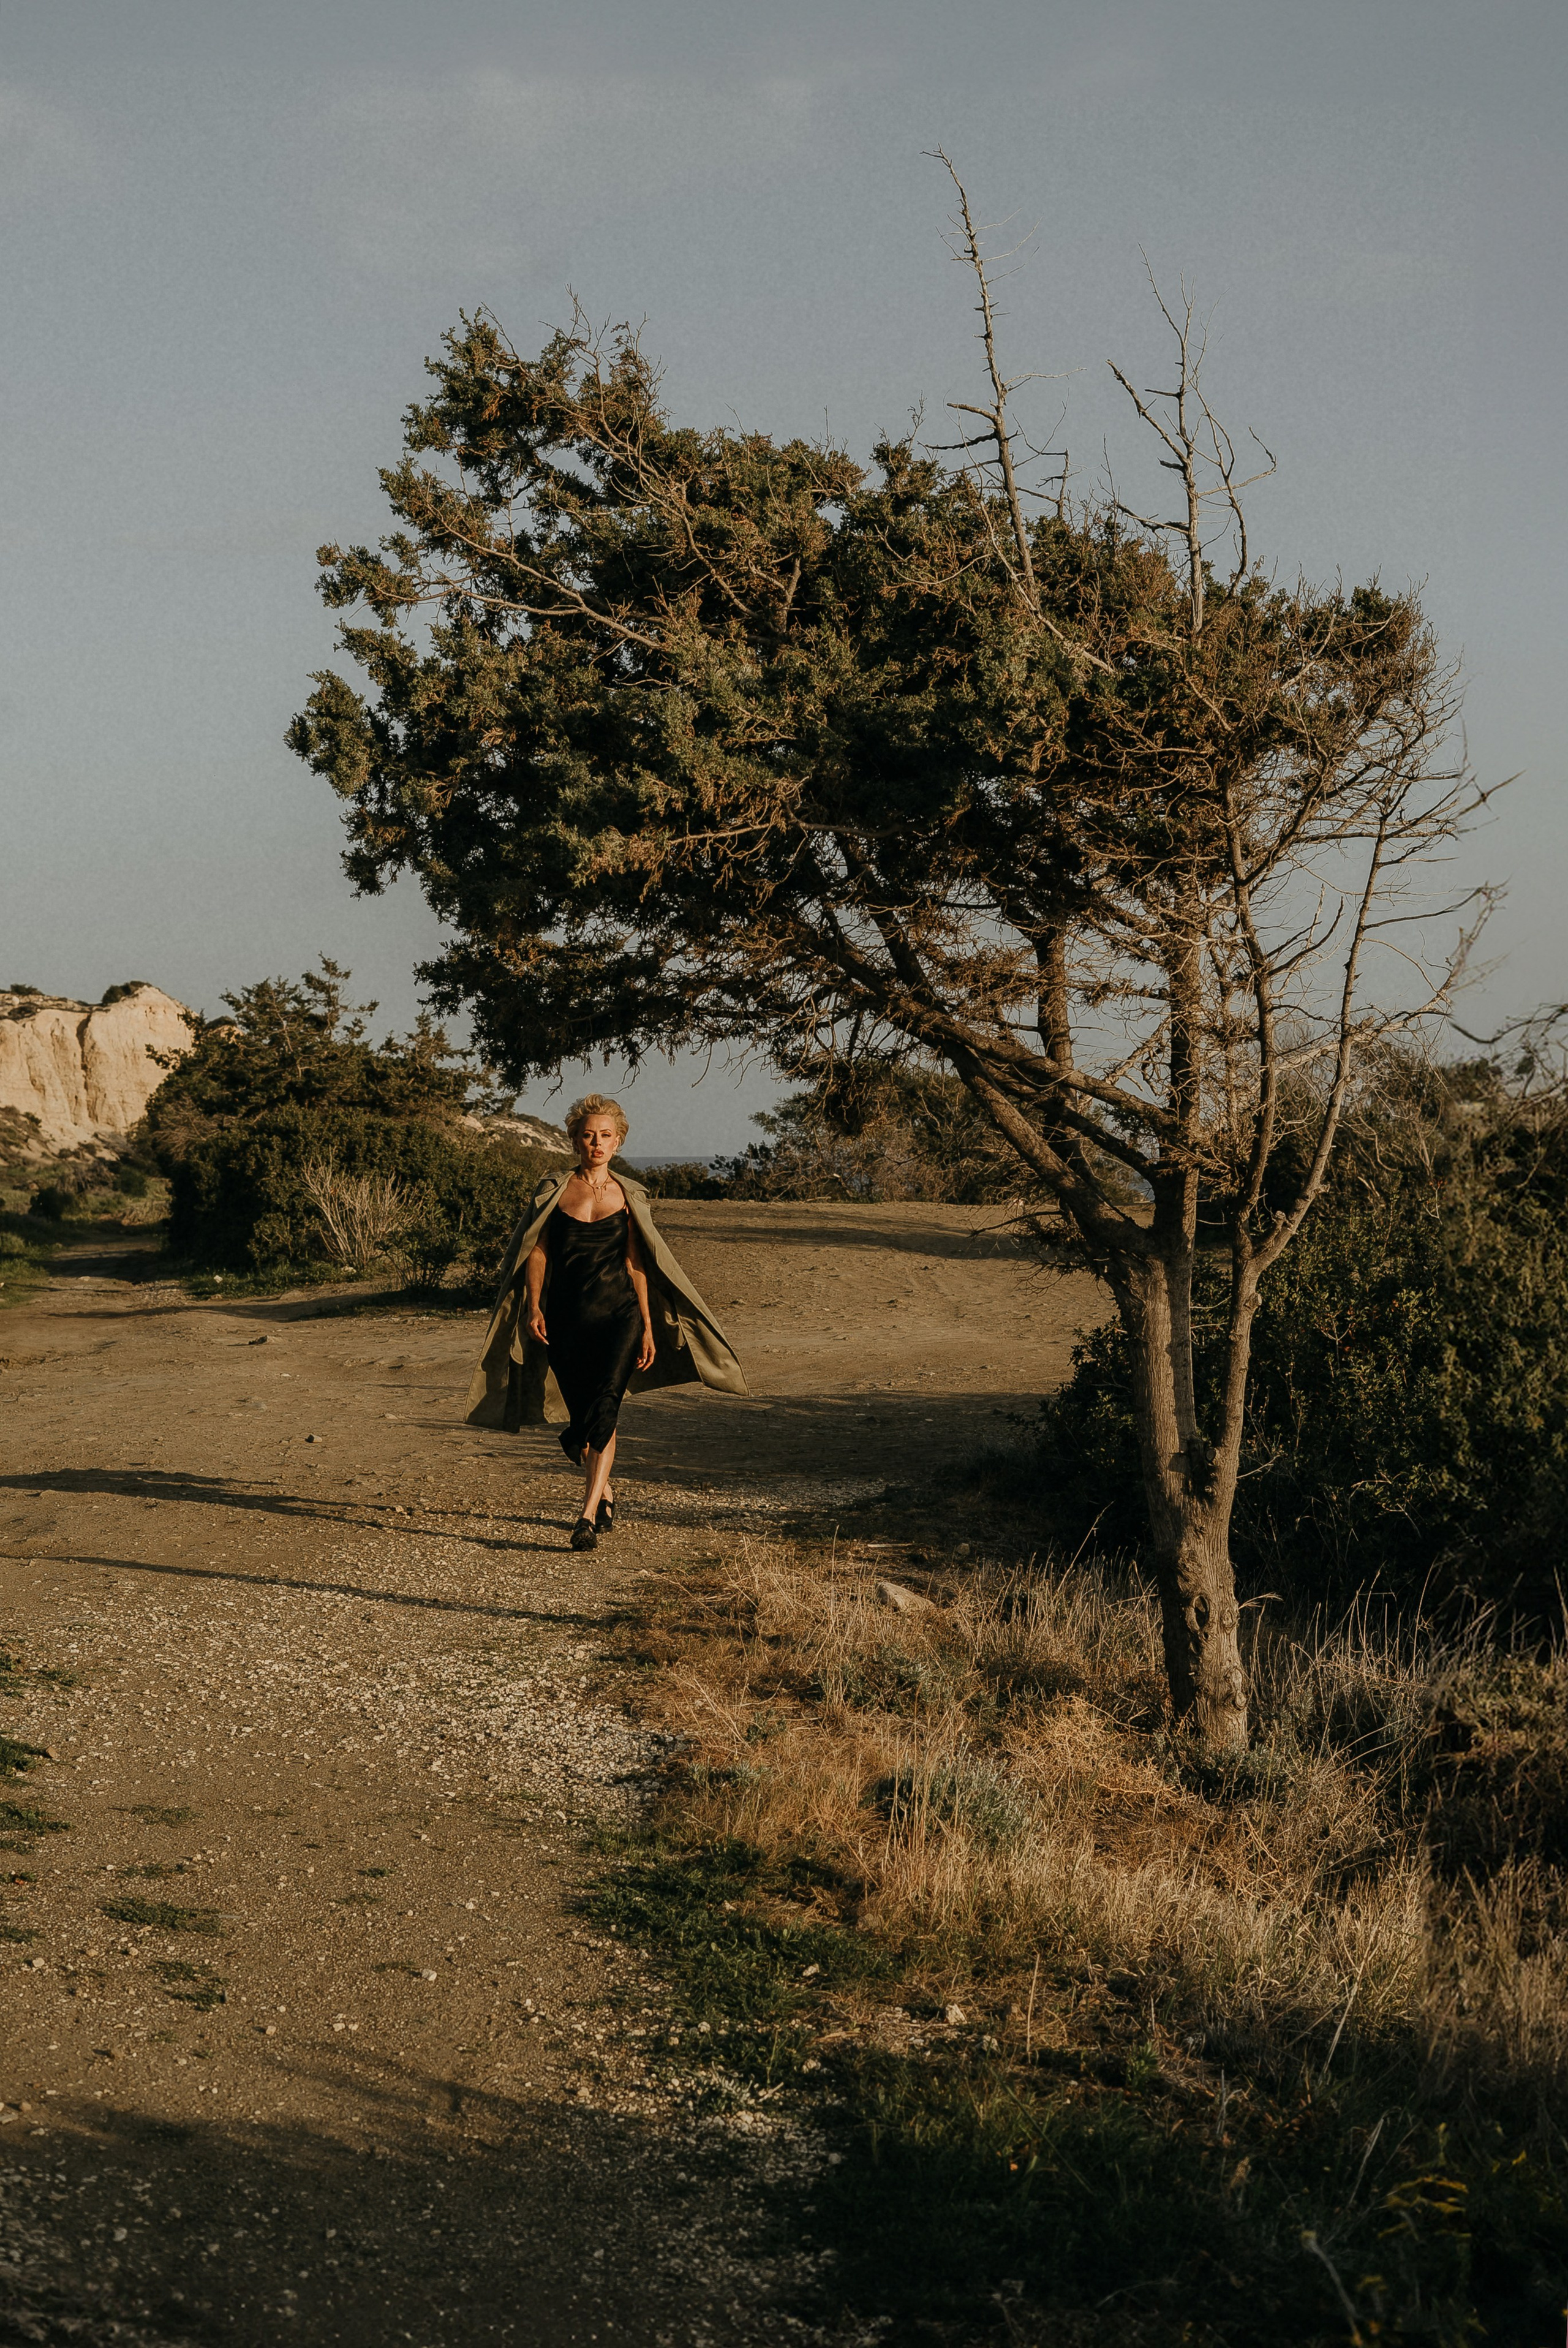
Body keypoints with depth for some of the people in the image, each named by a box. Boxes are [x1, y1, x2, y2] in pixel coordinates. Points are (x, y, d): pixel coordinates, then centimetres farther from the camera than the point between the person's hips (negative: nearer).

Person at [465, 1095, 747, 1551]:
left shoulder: (628, 1196, 5)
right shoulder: (554, 1191, 4)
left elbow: (636, 1263, 7)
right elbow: (538, 1252, 3)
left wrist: (649, 1326, 5)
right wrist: (534, 1307, -10)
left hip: (618, 1313, -1)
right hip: (567, 1319, 1)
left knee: (603, 1408, -19)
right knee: (583, 1419, 9)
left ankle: (589, 1517, -22)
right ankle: (605, 1493, 36)